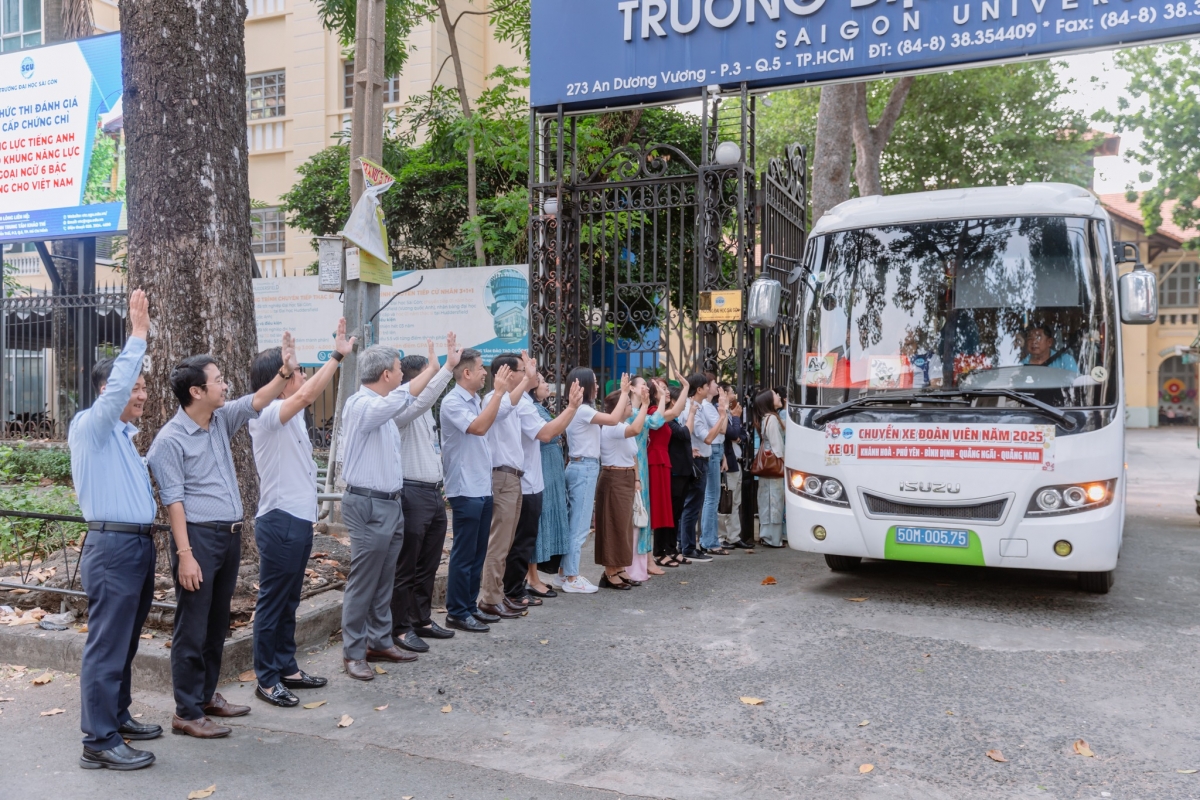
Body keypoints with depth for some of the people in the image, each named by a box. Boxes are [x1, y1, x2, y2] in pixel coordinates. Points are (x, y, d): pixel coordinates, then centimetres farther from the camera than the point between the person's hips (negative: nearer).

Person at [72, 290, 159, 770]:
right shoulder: (91, 427, -7)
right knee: (107, 645, -6)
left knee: (126, 642, 16)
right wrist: (139, 334, -19)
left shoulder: (124, 436, 19)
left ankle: (117, 717, 28)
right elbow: (116, 386, -22)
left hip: (138, 546, 9)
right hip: (113, 546, -9)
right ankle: (99, 742, -1)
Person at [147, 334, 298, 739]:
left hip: (230, 535, 8)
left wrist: (285, 369, -2)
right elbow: (173, 499, -14)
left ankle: (207, 695, 30)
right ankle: (186, 713, 9)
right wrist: (184, 554, -18)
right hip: (198, 537, -8)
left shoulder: (221, 420, 9)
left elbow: (257, 402, 13)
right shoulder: (170, 439, -11)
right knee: (192, 629, 0)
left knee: (217, 624, 17)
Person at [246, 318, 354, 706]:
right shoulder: (267, 414, -15)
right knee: (272, 602, 0)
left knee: (289, 601, 17)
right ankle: (267, 680, 8)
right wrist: (337, 355, -22)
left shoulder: (290, 414, 12)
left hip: (298, 520, 10)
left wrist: (339, 356, 12)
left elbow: (311, 391, 21)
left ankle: (286, 667, 27)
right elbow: (307, 393, -29)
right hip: (280, 522, -10)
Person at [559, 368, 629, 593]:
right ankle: (571, 578, 0)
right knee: (579, 525, -5)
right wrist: (624, 392, -14)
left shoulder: (579, 410, 15)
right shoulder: (582, 410, -16)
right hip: (585, 469, -10)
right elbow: (614, 419, -22)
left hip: (581, 467, 10)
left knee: (572, 522, 12)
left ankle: (565, 573, 18)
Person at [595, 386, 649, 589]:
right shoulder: (610, 427, -17)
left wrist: (636, 479, 11)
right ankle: (609, 574, 1)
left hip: (626, 479, 10)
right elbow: (636, 429, -36)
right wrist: (644, 404, -29)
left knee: (623, 525, 13)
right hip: (614, 479, -10)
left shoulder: (624, 426, 14)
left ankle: (619, 570, 21)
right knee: (614, 525, -5)